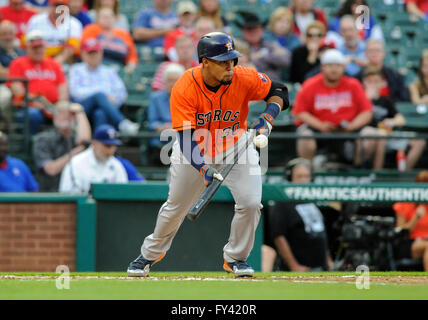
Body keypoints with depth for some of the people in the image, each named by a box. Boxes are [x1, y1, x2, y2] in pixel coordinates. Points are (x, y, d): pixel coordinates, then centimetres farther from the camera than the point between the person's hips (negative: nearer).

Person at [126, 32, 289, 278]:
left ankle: (235, 258, 10)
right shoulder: (184, 90, -31)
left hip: (235, 147, 1)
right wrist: (203, 168, -50)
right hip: (195, 151, -1)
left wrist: (268, 118, -28)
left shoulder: (244, 79, -25)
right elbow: (186, 139, -34)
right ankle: (151, 253, 38)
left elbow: (277, 92, -8)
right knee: (175, 207, 11)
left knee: (250, 202, -14)